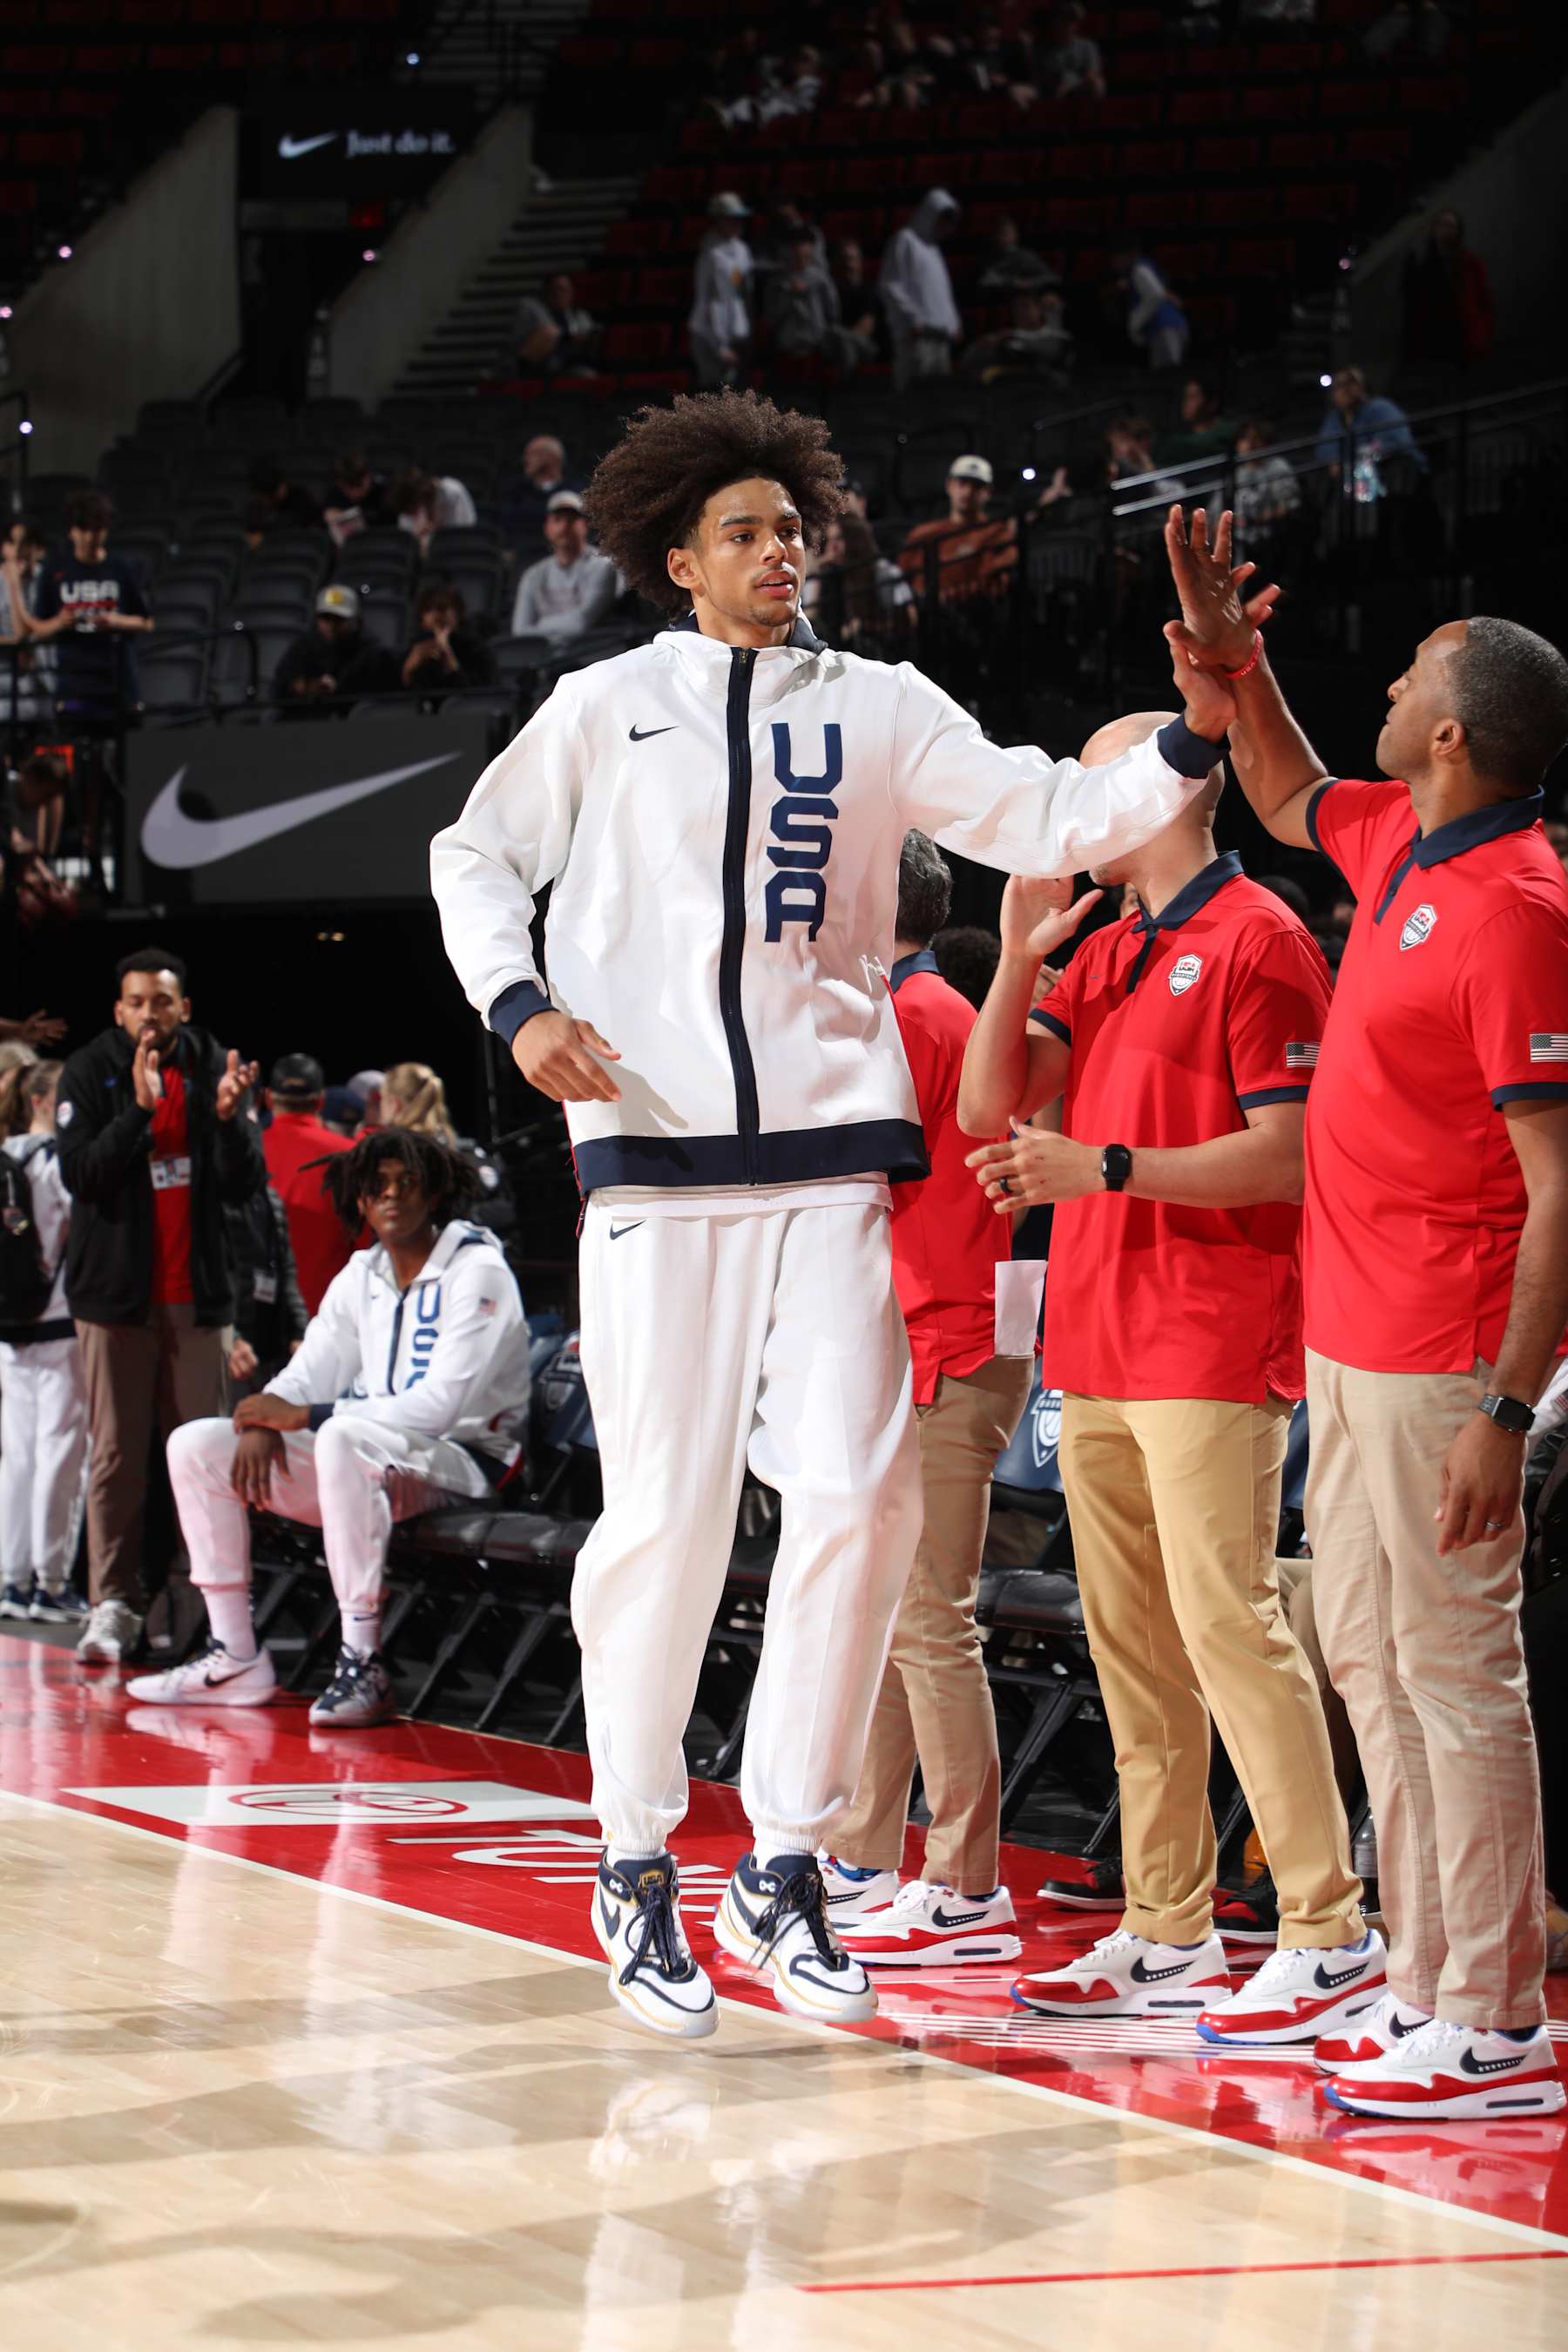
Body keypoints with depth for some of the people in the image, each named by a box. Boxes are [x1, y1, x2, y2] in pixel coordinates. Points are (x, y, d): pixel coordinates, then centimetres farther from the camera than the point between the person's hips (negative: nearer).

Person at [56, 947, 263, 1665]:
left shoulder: (214, 1069, 5)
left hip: (195, 1295, 2)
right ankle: (112, 1606, -2)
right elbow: (80, 1173, -11)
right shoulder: (89, 1074, 1)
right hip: (116, 1291, -2)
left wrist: (229, 1117, -16)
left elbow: (247, 1184, 2)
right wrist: (139, 1109, -22)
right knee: (116, 1455, -3)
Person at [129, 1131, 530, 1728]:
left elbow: (441, 1404, -21)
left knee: (344, 1438, -40)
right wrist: (264, 1424, -14)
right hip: (368, 1461, 8)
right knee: (195, 1445, -1)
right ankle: (234, 1658, -4)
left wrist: (306, 1417, -22)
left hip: (458, 1461, -8)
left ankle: (363, 1666, -38)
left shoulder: (477, 1272, -11)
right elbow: (308, 1374, 11)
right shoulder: (361, 1275, 13)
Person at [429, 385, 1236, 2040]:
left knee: (858, 1495, -7)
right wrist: (517, 1006, 2)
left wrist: (1196, 737, -11)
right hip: (655, 1144, -2)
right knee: (668, 1509, -4)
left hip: (829, 1143, 2)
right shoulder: (607, 708, 10)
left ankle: (783, 1867, 5)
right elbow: (474, 858, 19)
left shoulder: (878, 708, 12)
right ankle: (636, 1870, 10)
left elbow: (1047, 818, 4)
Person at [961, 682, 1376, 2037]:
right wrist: (1021, 951, 5)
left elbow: (1286, 1158, -12)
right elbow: (991, 1105, 14)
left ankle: (1330, 1937, -11)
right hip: (1096, 1346, 9)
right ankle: (1169, 1936, 13)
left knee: (1228, 1623, -13)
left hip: (1212, 1350, -9)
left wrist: (1106, 1168, -19)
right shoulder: (1103, 953, 19)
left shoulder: (1258, 940, -6)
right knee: (1132, 1646, 8)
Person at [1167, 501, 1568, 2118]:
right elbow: (1289, 802, 34)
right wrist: (1238, 667, 17)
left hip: (1438, 1360, -10)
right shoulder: (1395, 841, 8)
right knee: (1369, 1660, 13)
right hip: (1350, 1340, 10)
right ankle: (1424, 1988, 21)